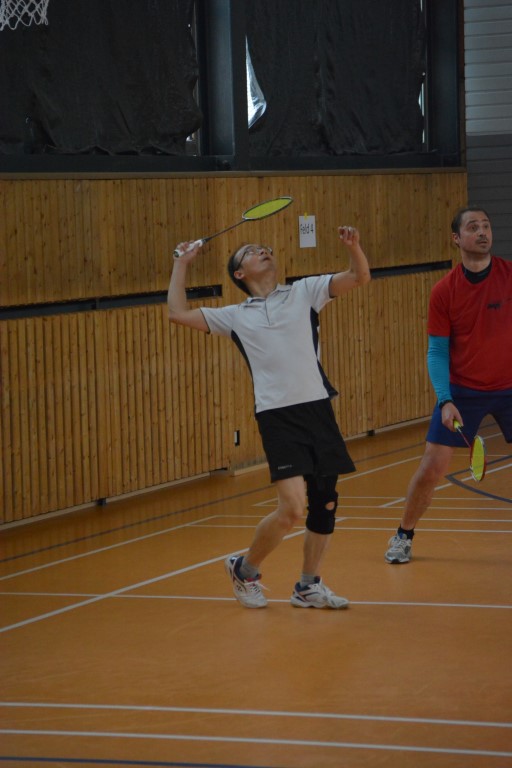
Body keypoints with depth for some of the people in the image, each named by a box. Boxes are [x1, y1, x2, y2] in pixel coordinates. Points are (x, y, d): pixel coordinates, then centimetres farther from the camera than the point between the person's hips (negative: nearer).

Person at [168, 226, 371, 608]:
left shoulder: (304, 292, 14)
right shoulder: (236, 316, 13)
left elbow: (360, 277, 7)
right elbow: (179, 314, 12)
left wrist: (353, 246, -12)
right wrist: (182, 263, 18)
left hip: (318, 408, 3)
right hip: (278, 416, -3)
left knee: (324, 503, 6)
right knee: (293, 507, -14)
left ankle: (309, 586, 23)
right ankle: (245, 569, 9)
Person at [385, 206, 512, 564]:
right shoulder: (444, 291, -7)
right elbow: (437, 352, -3)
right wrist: (445, 400, -14)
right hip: (462, 391, 0)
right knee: (431, 469, -1)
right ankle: (404, 536, 19)